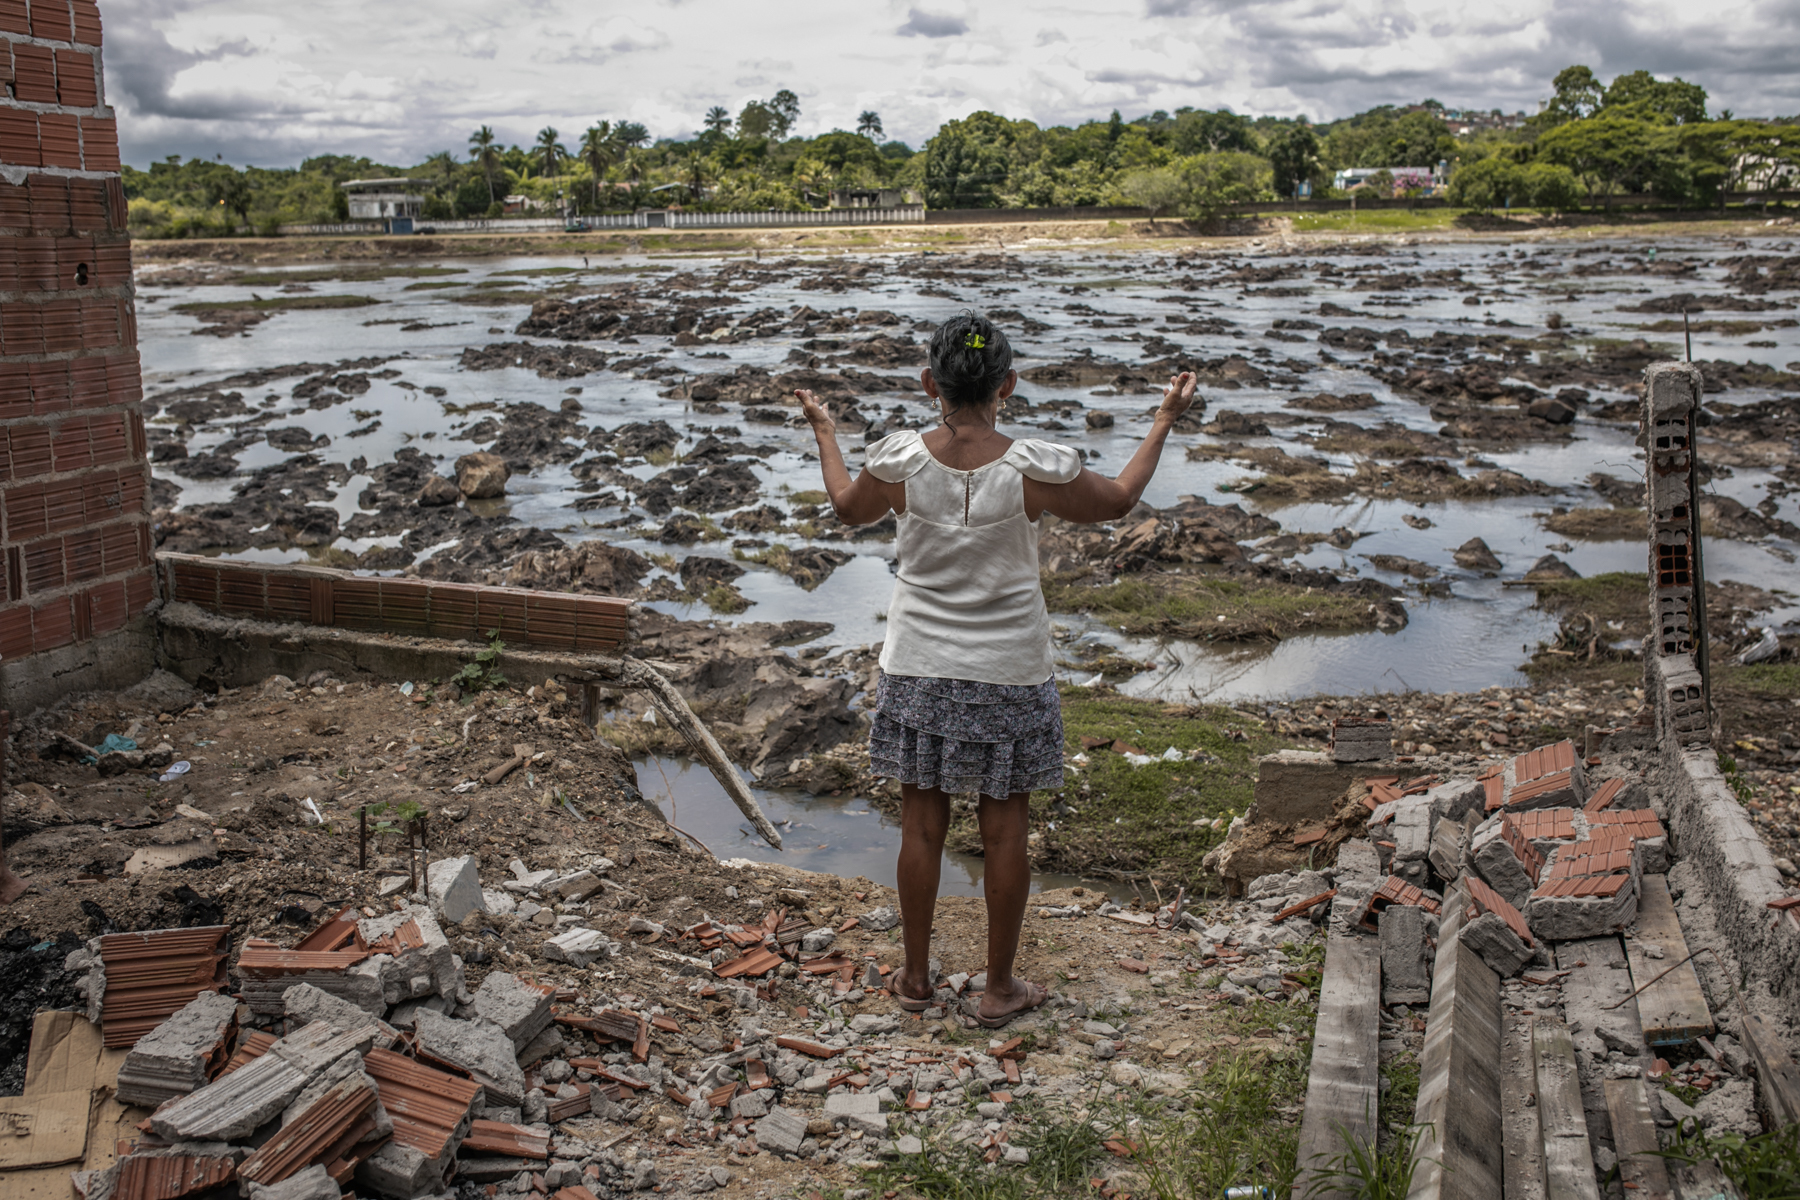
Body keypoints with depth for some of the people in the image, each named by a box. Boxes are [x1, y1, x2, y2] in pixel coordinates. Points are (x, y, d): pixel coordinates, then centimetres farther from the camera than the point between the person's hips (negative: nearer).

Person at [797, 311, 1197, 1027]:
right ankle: (1000, 988, 24)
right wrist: (1164, 421, 17)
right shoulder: (1037, 471, -16)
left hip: (918, 672, 2)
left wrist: (824, 432, 27)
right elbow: (1118, 502, 4)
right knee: (1005, 831, 12)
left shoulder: (899, 463, -12)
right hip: (1009, 675, -1)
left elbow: (848, 508, 11)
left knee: (922, 825, 14)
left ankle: (915, 977, 28)